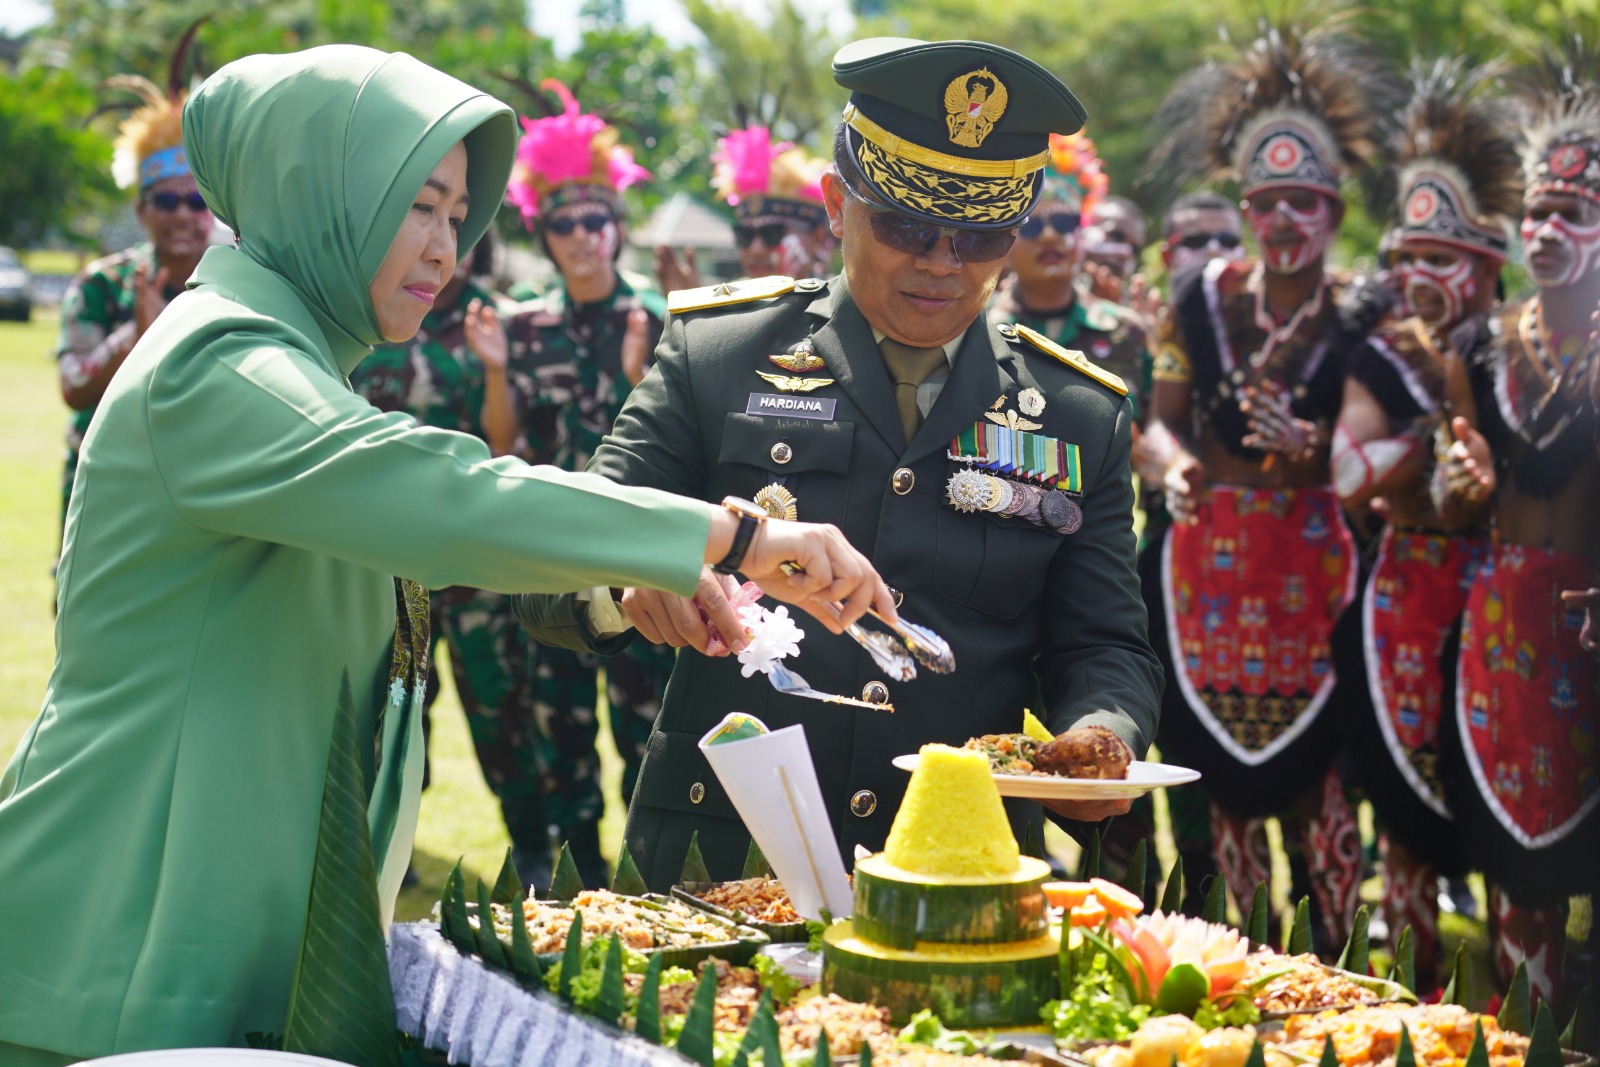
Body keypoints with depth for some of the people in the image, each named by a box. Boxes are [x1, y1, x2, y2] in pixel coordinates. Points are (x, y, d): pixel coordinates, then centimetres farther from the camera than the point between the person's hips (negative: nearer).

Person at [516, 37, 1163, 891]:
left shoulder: (1083, 418, 12)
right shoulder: (716, 354, 7)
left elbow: (1104, 649, 15)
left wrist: (1098, 740, -9)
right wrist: (634, 583, -20)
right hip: (716, 875, -2)